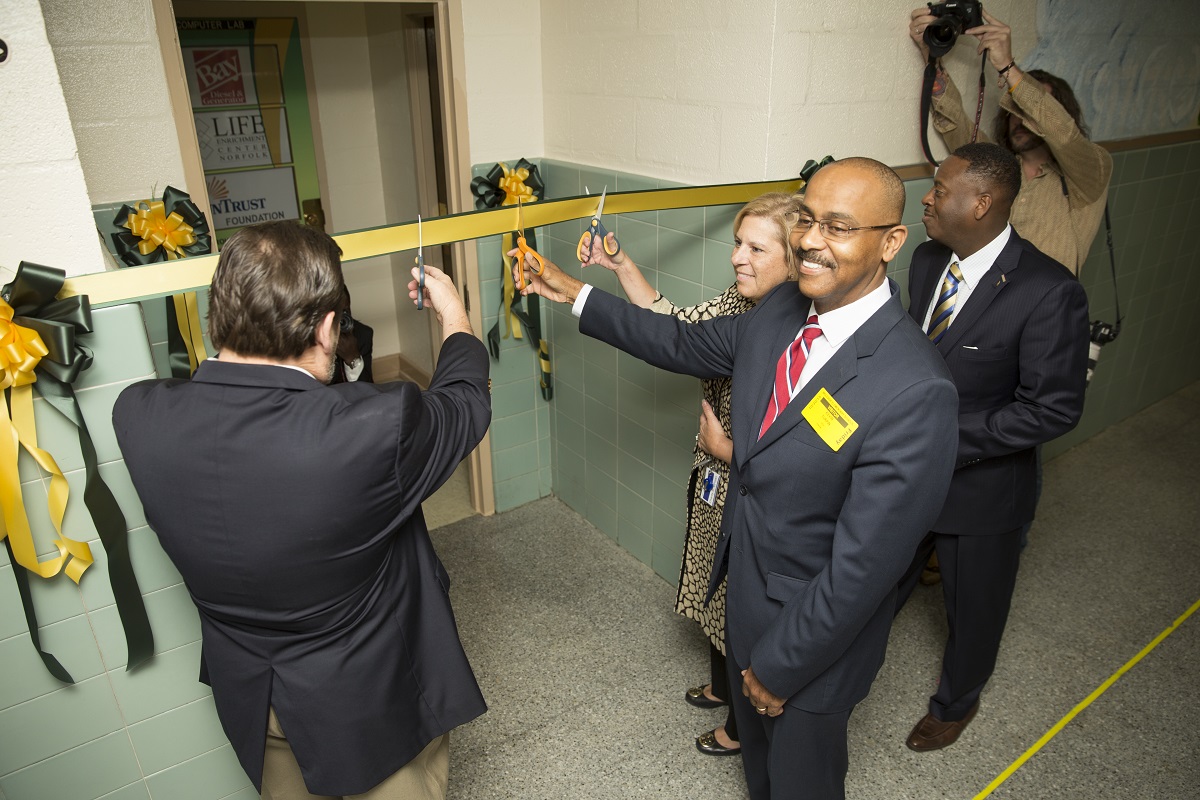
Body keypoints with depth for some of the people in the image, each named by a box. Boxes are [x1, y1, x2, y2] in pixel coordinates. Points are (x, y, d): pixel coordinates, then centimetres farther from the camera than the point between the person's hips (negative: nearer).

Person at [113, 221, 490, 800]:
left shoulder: (138, 417, -22)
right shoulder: (377, 427, -37)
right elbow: (465, 404, -14)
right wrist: (455, 316, 3)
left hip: (249, 699, 5)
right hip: (372, 698, -4)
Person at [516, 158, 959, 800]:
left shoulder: (915, 393, -34)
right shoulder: (782, 308, -10)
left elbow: (863, 566, -27)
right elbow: (686, 344, 8)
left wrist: (780, 665, -15)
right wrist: (578, 296, 10)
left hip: (818, 626, -6)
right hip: (746, 584, 7)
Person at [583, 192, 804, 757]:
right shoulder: (737, 304, -7)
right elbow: (672, 325, 2)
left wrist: (725, 448, -17)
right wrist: (620, 265, -7)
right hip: (715, 485, 7)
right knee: (715, 591, 28)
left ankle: (744, 724, 46)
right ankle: (722, 685, 58)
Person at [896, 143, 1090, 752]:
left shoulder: (1048, 292, -25)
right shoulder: (927, 259, -4)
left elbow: (1054, 408, -22)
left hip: (980, 485, -5)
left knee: (973, 608, 21)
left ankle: (956, 702, 50)